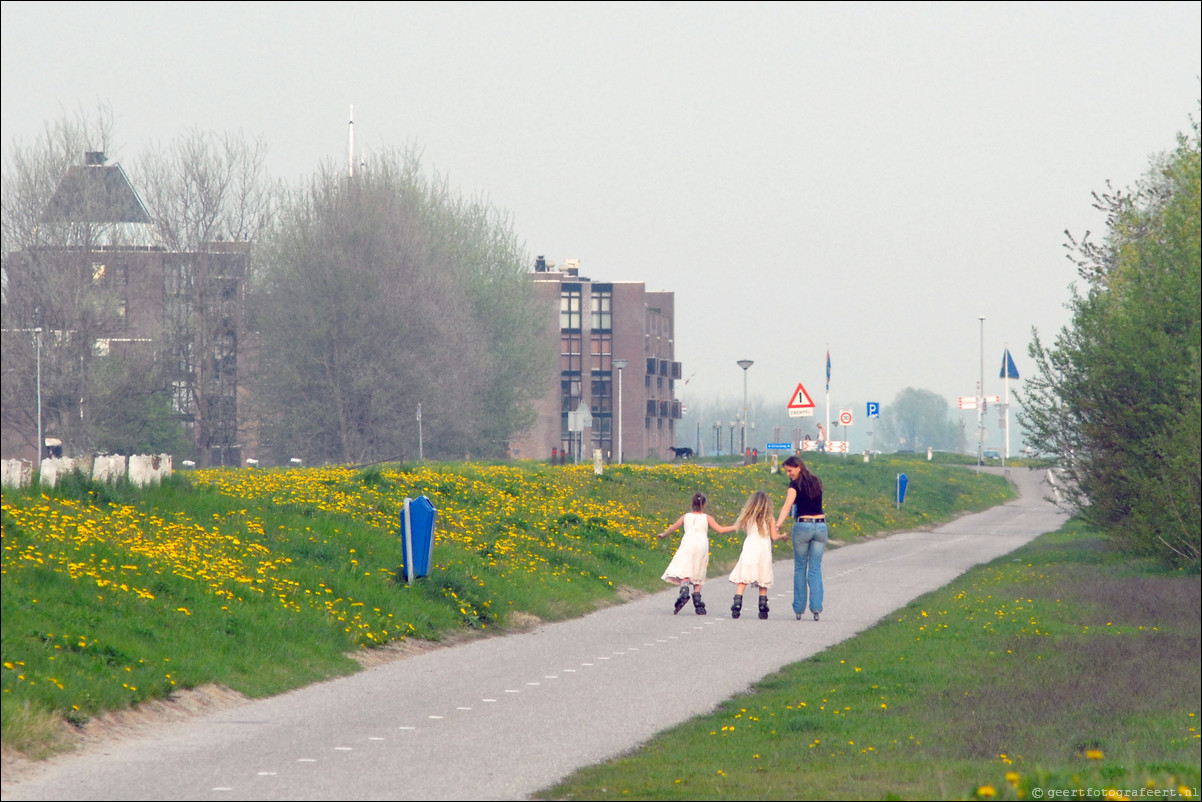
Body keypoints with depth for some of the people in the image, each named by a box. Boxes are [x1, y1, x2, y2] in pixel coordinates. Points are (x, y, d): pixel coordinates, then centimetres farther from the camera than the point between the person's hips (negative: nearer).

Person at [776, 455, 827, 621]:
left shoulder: (796, 485, -7)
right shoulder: (817, 482, 10)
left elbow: (787, 506, -21)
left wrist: (778, 524, -32)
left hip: (802, 526, -4)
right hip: (821, 525, 4)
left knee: (800, 568, 8)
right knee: (815, 568, 5)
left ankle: (799, 608, 8)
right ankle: (816, 607, -8)